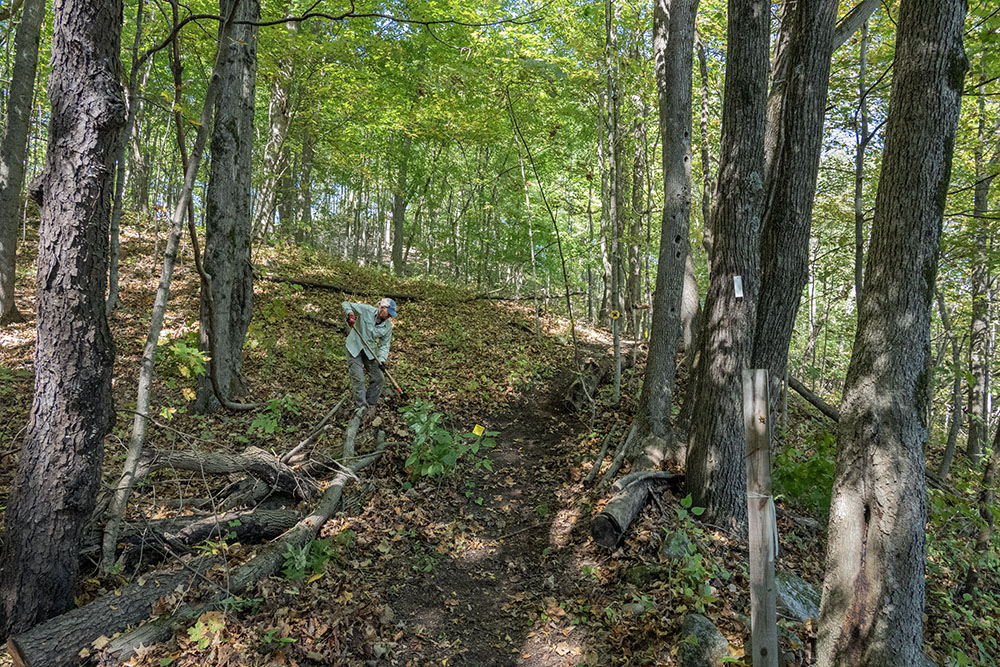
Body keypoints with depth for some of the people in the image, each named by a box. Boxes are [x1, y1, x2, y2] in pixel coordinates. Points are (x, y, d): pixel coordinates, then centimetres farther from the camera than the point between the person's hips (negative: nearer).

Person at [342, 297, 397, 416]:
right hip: (354, 348, -5)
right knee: (358, 379, -9)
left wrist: (382, 360, -21)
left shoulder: (388, 326, -5)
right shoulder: (366, 310, -17)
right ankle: (362, 407, 0)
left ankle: (370, 403, 21)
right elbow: (346, 304, -14)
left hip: (370, 351, 5)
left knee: (378, 378, 2)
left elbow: (384, 345, -5)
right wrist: (350, 314, -36)